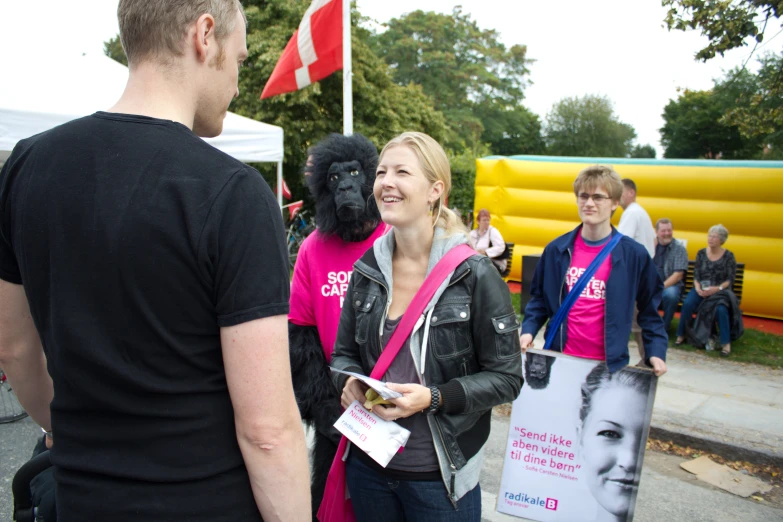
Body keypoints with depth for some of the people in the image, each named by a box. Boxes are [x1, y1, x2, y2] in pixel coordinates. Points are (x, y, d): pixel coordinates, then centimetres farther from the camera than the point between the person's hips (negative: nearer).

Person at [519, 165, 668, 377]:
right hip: (560, 358, 2)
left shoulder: (634, 254, -6)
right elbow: (539, 297, 9)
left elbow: (649, 308, 4)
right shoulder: (556, 250, -1)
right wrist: (528, 330, -5)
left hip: (609, 363, -1)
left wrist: (656, 351, -4)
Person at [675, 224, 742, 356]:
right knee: (687, 303, -29)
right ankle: (681, 335, -13)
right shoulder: (701, 253, 7)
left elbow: (730, 280, -3)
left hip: (720, 291, -2)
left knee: (721, 308, -34)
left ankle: (726, 343, -21)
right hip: (701, 289, 2)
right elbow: (696, 275, 6)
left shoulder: (728, 256, 0)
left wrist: (717, 288, -19)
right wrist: (697, 287, -12)